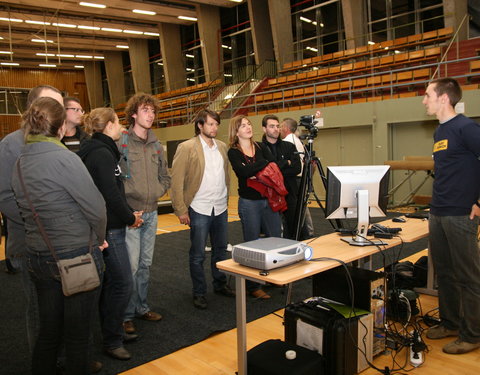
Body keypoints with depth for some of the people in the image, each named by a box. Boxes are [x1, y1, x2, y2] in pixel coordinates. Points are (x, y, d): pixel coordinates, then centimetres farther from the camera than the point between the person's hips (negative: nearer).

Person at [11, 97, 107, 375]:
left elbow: (27, 210, 7)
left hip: (38, 258, 7)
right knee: (77, 338, 9)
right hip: (76, 258, -7)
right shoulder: (64, 158, -18)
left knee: (48, 333, 21)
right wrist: (98, 239, 1)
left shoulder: (20, 164, 4)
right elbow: (96, 208, -18)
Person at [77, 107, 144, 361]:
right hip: (109, 229, -10)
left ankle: (112, 332, 30)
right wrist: (130, 218, -8)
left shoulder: (99, 150, 14)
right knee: (122, 283, -3)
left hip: (108, 227, 10)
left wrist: (129, 213, 9)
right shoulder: (102, 154, -16)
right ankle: (112, 341, 10)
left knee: (110, 283, 17)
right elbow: (111, 194, -22)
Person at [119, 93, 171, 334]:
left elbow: (165, 177, 19)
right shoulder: (121, 143, -8)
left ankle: (142, 307, 30)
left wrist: (157, 193, 1)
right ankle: (126, 314, 14)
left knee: (145, 264, 15)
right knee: (130, 266, -3)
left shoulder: (156, 146, 11)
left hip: (151, 213, 6)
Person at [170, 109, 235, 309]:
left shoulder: (222, 146, 10)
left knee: (221, 250, 16)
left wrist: (225, 199, 14)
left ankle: (220, 285, 33)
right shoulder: (187, 147, -9)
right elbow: (176, 180, -11)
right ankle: (199, 293, 19)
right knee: (198, 255, 5)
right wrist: (181, 210, -13)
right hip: (199, 210, -5)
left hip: (221, 208, 6)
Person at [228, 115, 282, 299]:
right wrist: (264, 162, -12)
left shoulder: (261, 147, 9)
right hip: (249, 202, -4)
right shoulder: (233, 152, -4)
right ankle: (252, 286, 16)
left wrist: (255, 173, -16)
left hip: (269, 199, 5)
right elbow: (243, 171, -23)